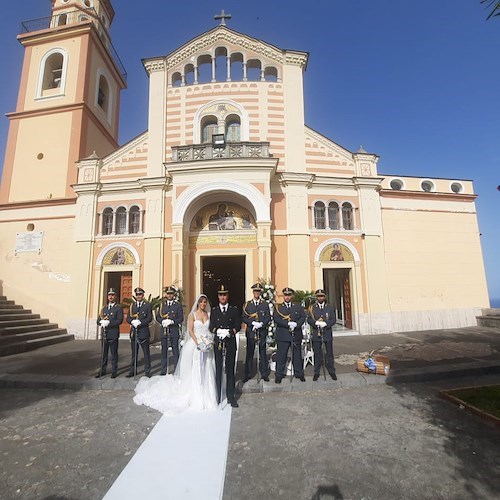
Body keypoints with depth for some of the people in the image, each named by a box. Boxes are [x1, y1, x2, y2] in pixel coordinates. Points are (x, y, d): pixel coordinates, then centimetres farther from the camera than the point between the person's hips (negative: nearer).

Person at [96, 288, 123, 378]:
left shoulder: (119, 308, -2)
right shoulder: (104, 308, 16)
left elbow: (120, 320, -14)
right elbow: (98, 321, 11)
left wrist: (108, 323, -21)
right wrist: (102, 322, -12)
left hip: (113, 334, -5)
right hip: (104, 334, 5)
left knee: (114, 354, 3)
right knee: (104, 354, 12)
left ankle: (114, 372, 14)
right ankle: (102, 371, 23)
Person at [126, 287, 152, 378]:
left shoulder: (148, 305, 0)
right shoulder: (132, 305, 12)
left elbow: (150, 318, -7)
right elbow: (128, 318, 8)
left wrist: (140, 322, -18)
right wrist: (132, 321, -13)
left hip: (143, 331, -3)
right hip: (134, 332, 4)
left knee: (146, 352, 3)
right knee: (134, 353, 11)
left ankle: (147, 371, 13)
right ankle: (133, 370, 22)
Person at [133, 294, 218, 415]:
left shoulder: (209, 314, 8)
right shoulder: (192, 315, -1)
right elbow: (190, 330, -7)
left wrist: (210, 341, -7)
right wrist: (198, 343, -17)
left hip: (207, 346, 3)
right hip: (195, 345, -3)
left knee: (206, 371, 8)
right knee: (193, 371, 3)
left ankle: (206, 398, 21)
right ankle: (195, 398, 17)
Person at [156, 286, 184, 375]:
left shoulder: (178, 305, 2)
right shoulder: (162, 305, 12)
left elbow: (181, 318, -3)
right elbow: (157, 317, 10)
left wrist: (172, 321, -17)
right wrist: (162, 321, -9)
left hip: (174, 331, -3)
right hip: (164, 331, 3)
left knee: (175, 351, 2)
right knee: (164, 351, 10)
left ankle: (176, 371, 12)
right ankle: (163, 371, 22)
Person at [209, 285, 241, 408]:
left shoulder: (234, 310, 7)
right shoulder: (214, 311, 9)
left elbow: (238, 325, 1)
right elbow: (211, 327, 4)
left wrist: (230, 332, -16)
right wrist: (218, 331, -16)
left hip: (230, 342, 0)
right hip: (218, 342, 1)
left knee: (230, 370, 5)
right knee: (218, 369, 6)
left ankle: (230, 397, 16)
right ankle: (217, 396, 17)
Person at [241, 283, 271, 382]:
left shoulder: (265, 304, 8)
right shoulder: (247, 304, 6)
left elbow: (268, 317, 3)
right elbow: (243, 318, 0)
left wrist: (261, 324, -14)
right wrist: (253, 323, -14)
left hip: (262, 331, 0)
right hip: (251, 332, 0)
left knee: (262, 353, 6)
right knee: (249, 353, 4)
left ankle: (264, 374, 18)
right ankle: (248, 374, 17)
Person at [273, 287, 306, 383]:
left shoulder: (298, 306, 11)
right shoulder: (278, 307, 4)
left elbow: (303, 317, 2)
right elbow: (276, 319, -9)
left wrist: (296, 325, -15)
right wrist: (288, 324, -19)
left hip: (296, 335, 2)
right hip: (283, 336, -2)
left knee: (297, 355, 11)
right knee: (281, 356, 2)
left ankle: (299, 373, 25)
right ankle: (279, 375, 14)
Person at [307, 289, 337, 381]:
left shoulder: (330, 308, 6)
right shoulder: (312, 308, 4)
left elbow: (333, 320, 0)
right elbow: (309, 320, -2)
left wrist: (326, 324, -18)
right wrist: (316, 323, -21)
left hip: (327, 334, 1)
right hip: (316, 334, -1)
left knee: (329, 353, 8)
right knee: (317, 354, 5)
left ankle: (332, 372, 22)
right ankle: (316, 373, 17)